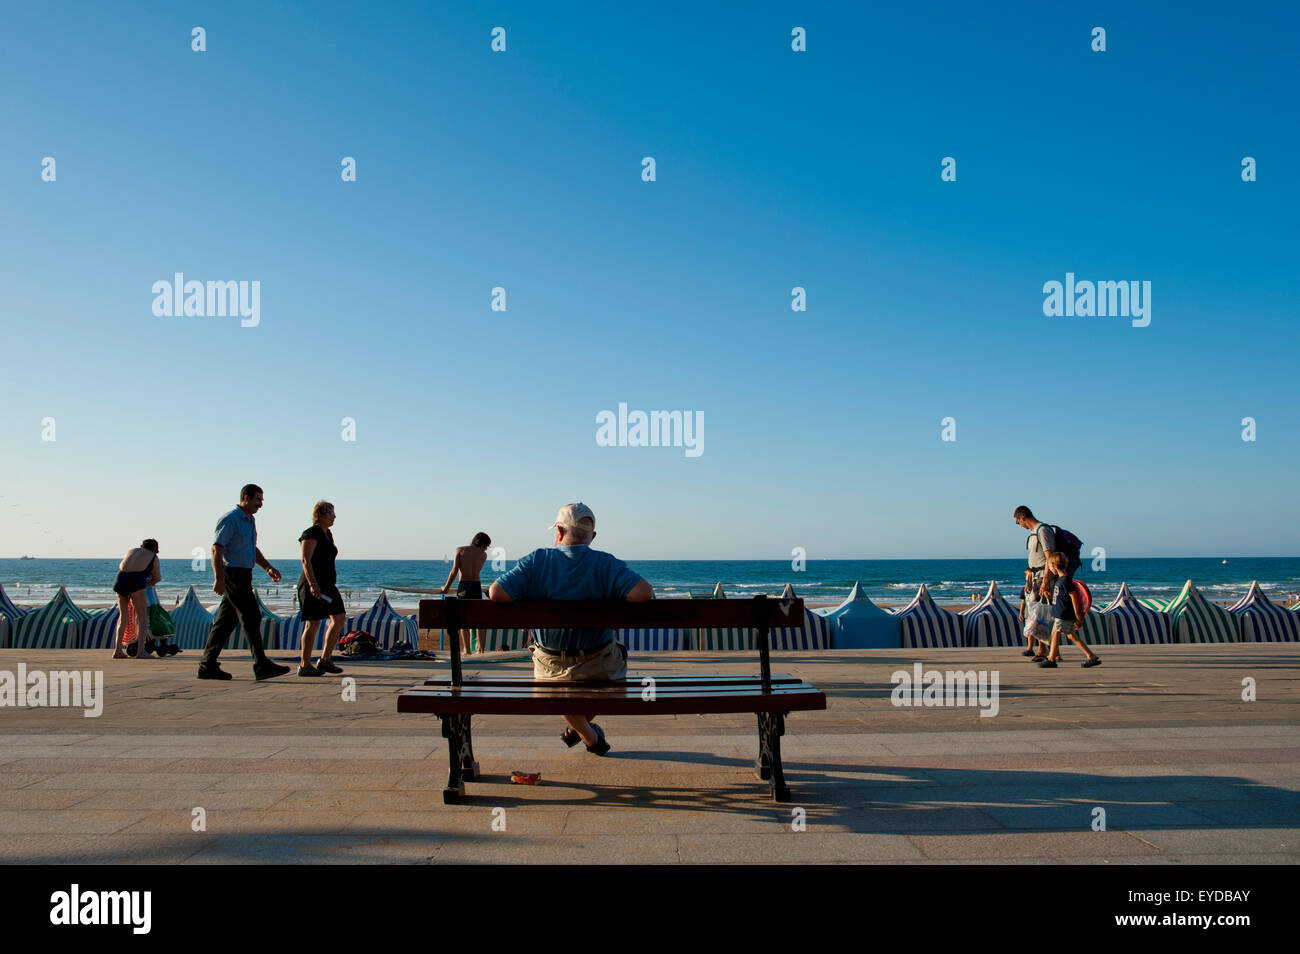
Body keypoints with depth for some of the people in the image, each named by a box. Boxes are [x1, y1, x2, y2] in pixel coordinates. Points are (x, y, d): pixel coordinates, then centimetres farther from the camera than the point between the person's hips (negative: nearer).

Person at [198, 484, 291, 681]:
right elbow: (216, 549, -17)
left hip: (243, 576, 9)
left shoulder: (250, 521, 18)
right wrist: (219, 578, -24)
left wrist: (268, 568, 17)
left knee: (226, 621, 9)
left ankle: (208, 666, 13)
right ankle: (261, 665, -10)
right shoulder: (230, 519, -11)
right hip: (233, 574, -9)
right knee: (251, 617, -11)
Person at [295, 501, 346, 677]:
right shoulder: (311, 534, -10)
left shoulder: (328, 534, 17)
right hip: (312, 585, -9)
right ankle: (304, 666, 3)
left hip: (327, 584, 9)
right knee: (313, 623, -6)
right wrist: (313, 584, -27)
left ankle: (324, 660, 9)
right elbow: (306, 560, -18)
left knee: (339, 618, 2)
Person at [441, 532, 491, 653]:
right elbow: (478, 570, 9)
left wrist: (446, 587, 3)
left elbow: (454, 571, -4)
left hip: (463, 586, -1)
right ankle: (481, 648, 14)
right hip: (477, 586, 1)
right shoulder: (483, 554, 5)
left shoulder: (460, 550, 3)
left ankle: (466, 649, -2)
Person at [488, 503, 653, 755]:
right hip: (598, 668, -1)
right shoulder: (605, 564, -15)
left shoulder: (536, 561, -12)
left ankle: (590, 738, 48)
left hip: (550, 668, 1)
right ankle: (576, 730, 43)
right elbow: (644, 593, -28)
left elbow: (496, 594, -21)